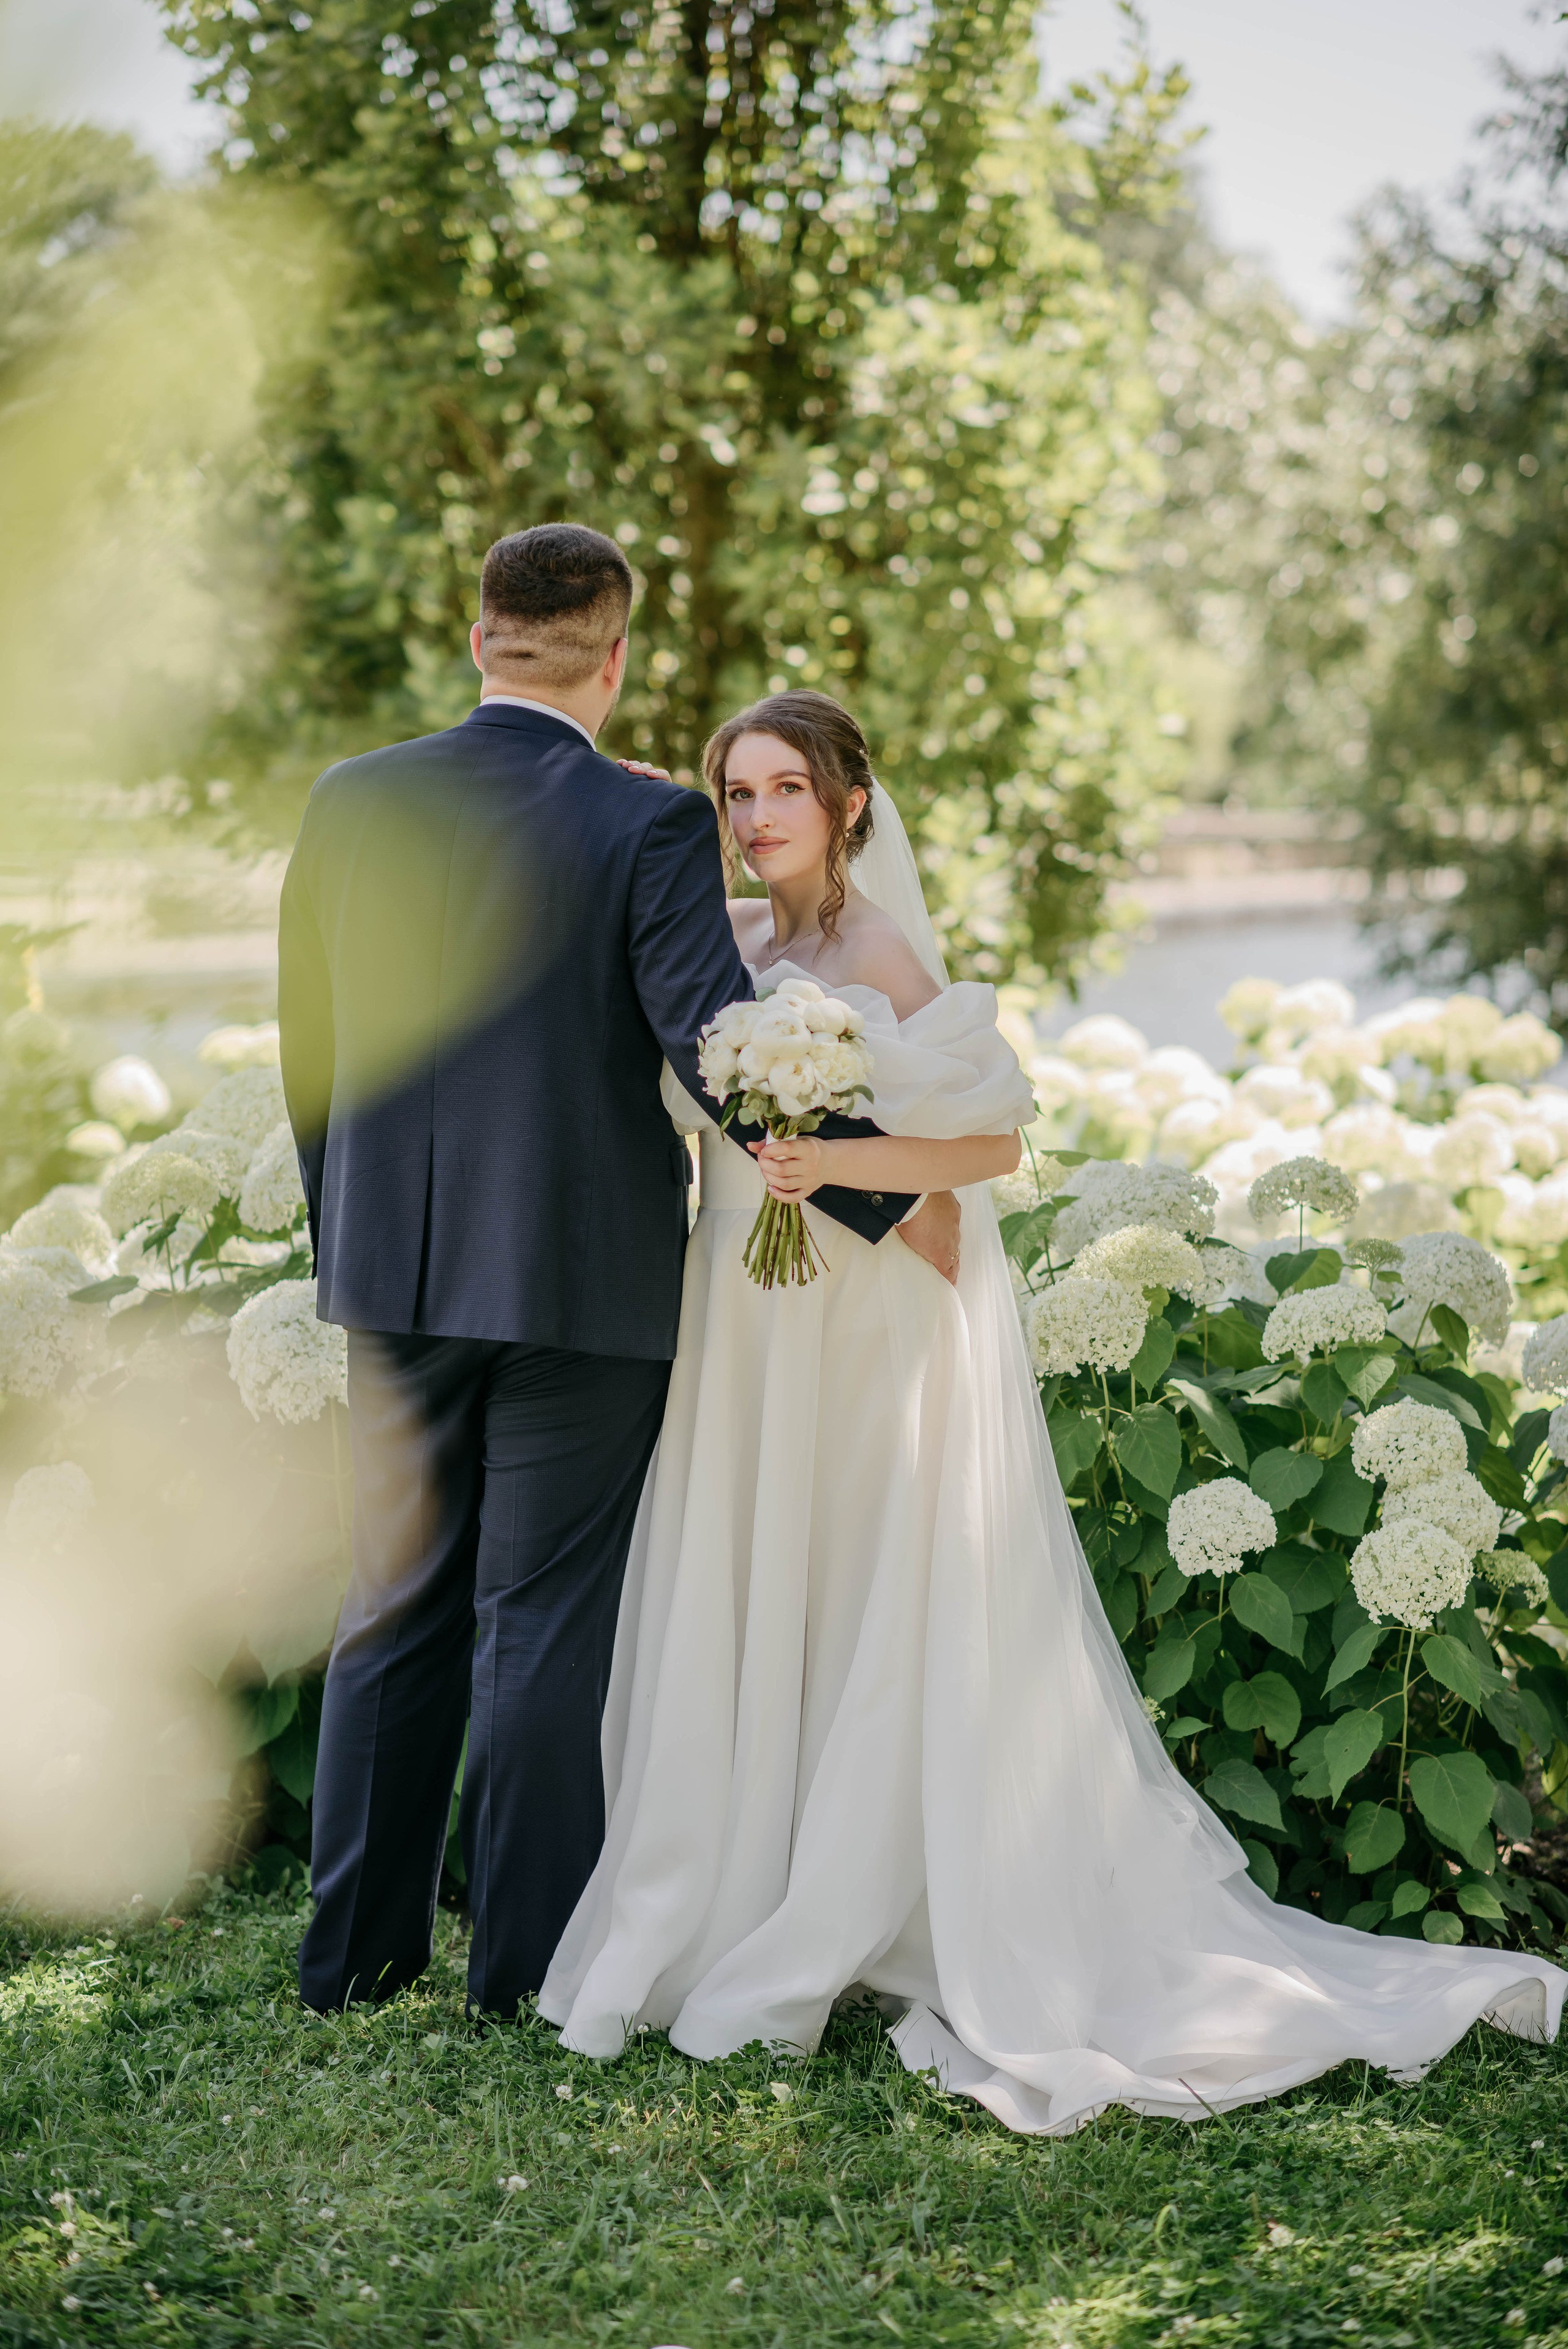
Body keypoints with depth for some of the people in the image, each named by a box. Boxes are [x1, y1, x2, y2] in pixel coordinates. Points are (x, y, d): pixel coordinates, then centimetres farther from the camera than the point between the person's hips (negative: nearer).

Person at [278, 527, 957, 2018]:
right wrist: (895, 1204, -8)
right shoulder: (648, 828, -11)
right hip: (582, 1281, -4)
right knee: (541, 1626, 6)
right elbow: (726, 1057, -17)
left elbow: (311, 1058, 8)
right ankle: (526, 1968, 14)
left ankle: (356, 1949, 21)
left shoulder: (350, 803, 1)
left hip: (394, 1278, 4)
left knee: (394, 1612, 15)